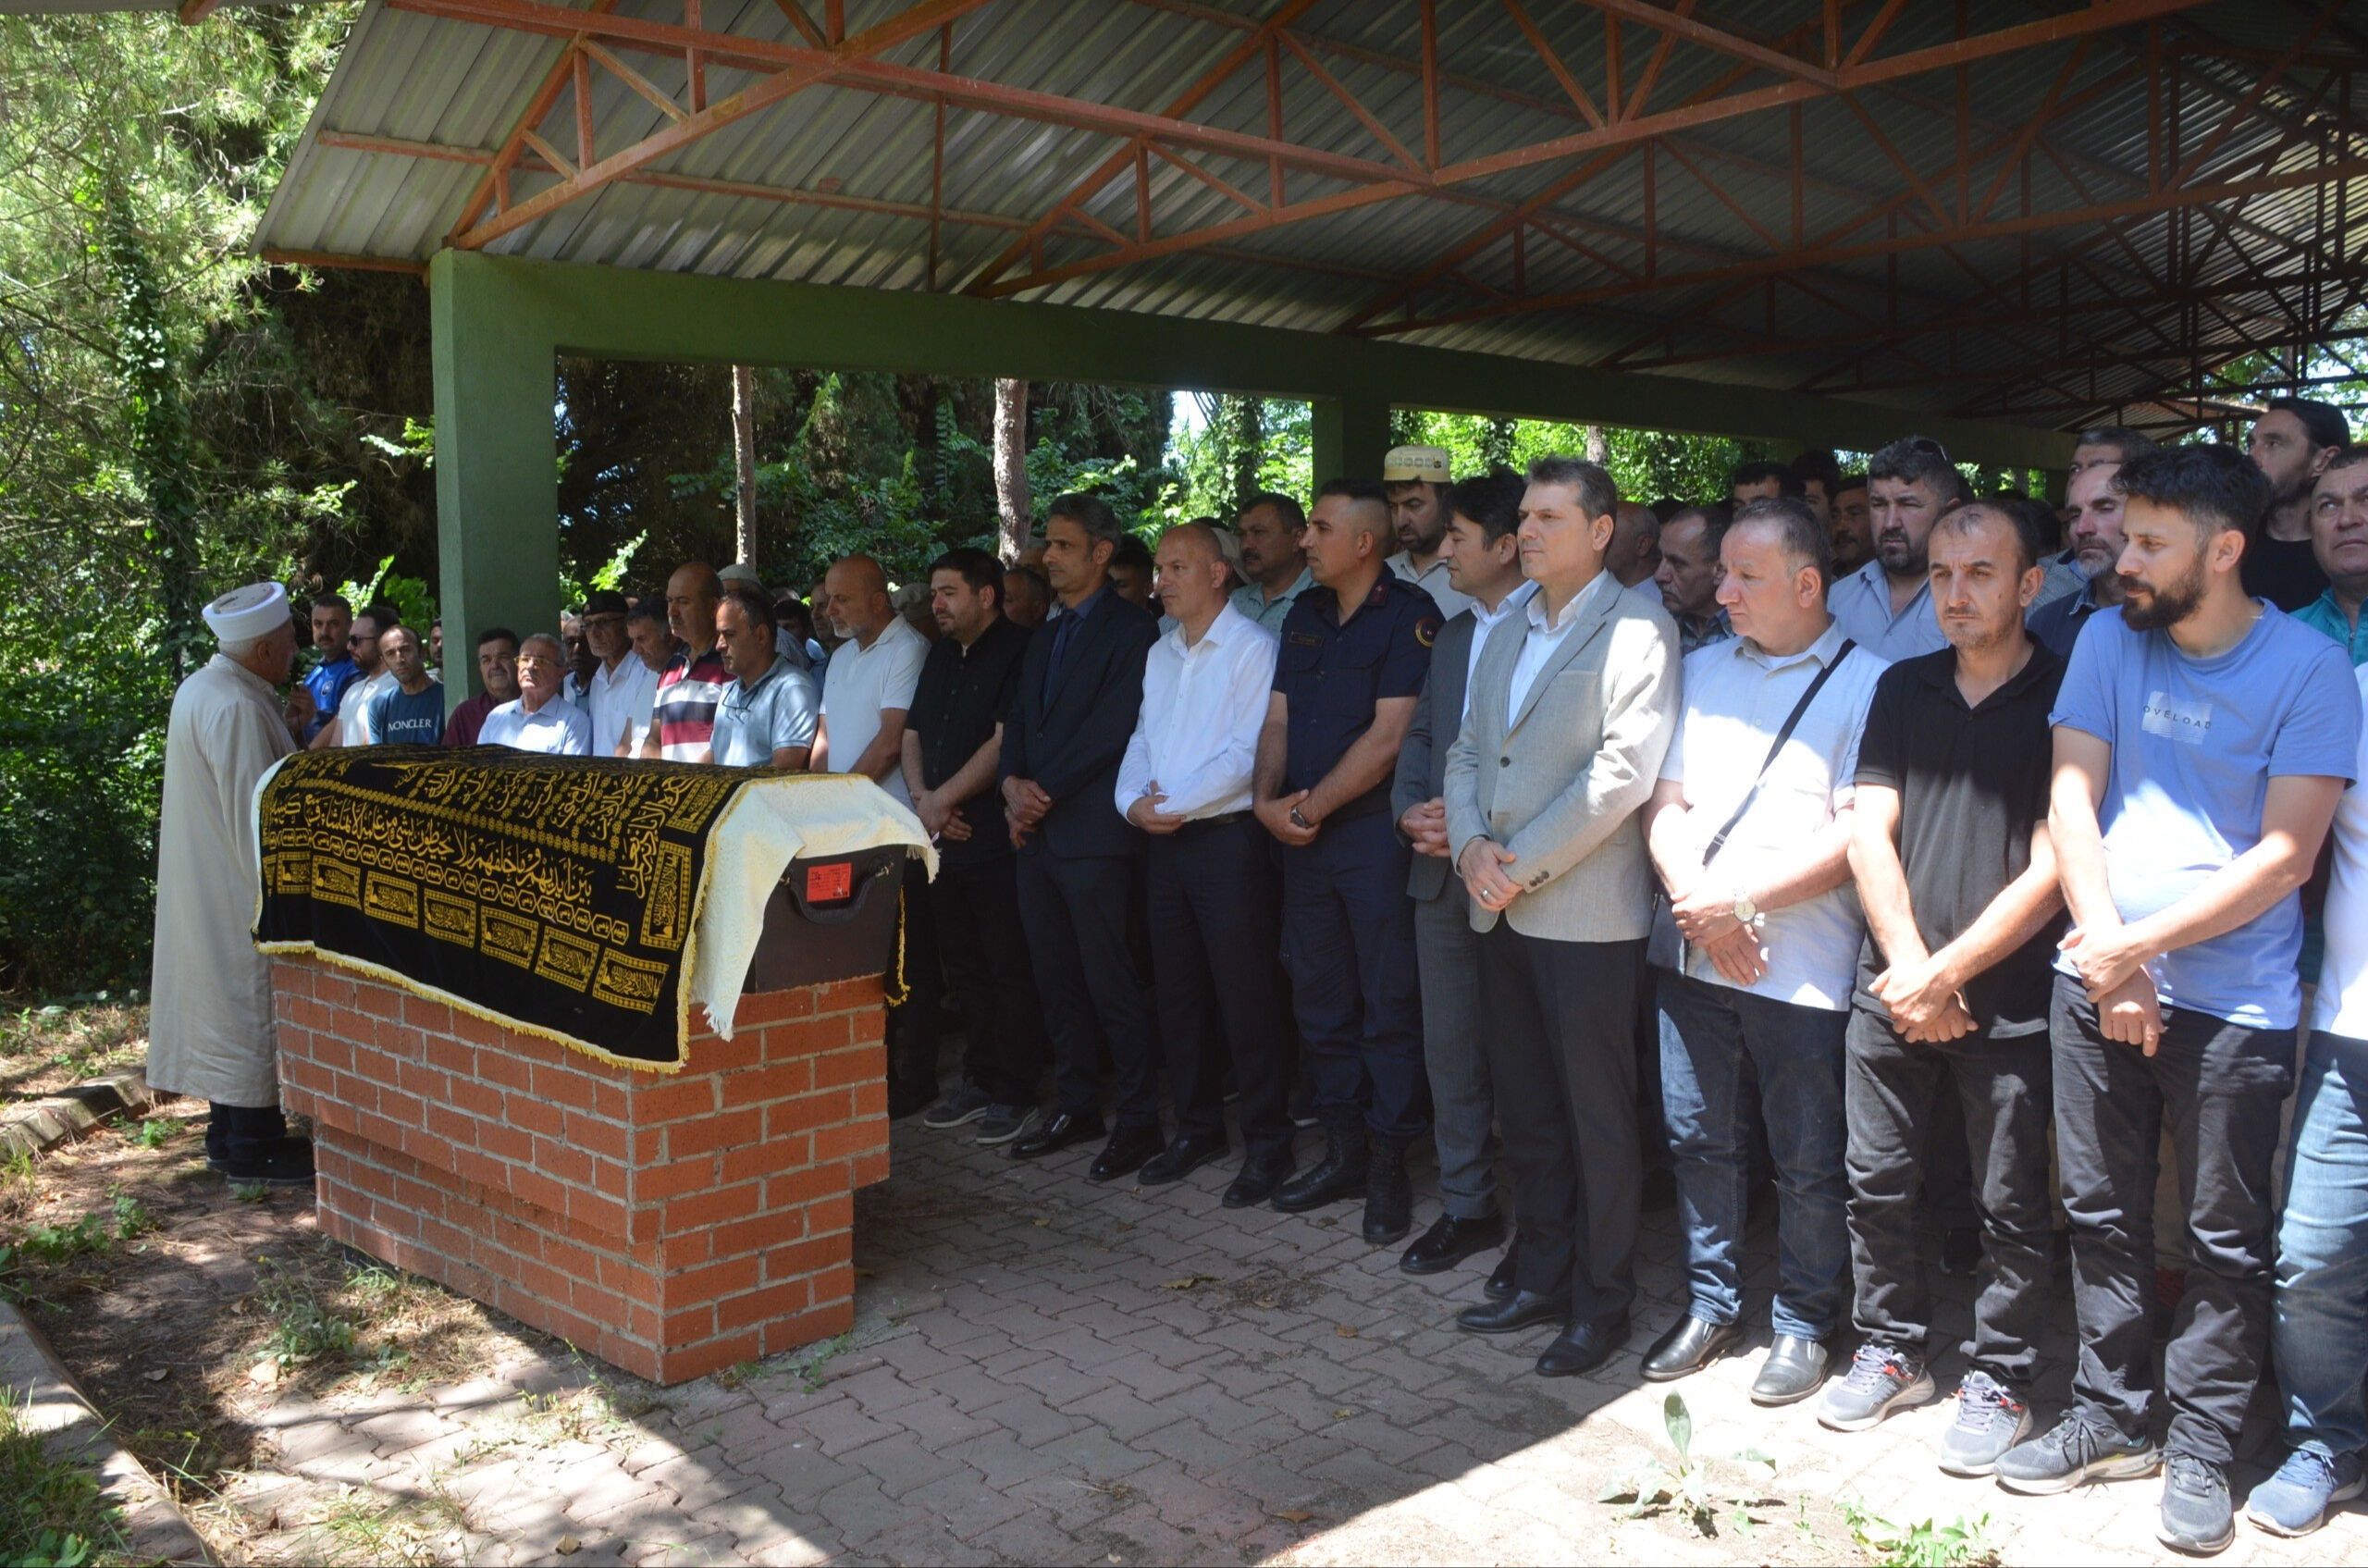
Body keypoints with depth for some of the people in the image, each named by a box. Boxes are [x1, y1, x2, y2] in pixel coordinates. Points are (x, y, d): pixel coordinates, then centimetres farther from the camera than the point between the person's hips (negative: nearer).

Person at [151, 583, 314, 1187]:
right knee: (252, 1001, -2)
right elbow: (255, 814, -23)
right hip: (240, 886, -10)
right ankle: (253, 1148, 6)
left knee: (222, 1000, 16)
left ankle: (230, 1135, 26)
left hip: (203, 883, 10)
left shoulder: (201, 688, 9)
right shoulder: (238, 708, -23)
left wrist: (282, 736, 11)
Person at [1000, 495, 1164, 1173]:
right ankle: (1076, 1107, 22)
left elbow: (1109, 729, -15)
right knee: (1057, 981, 12)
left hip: (1093, 832, -8)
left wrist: (1041, 791, -12)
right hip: (1038, 833, 8)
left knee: (1112, 983, -5)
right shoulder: (1047, 637, 20)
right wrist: (1014, 786, -2)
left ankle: (1140, 1120, 5)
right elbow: (1020, 722, 17)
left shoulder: (1131, 631, -7)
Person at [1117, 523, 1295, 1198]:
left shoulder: (1252, 648, -8)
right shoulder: (1159, 654, 16)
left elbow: (1249, 752, -16)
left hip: (1228, 836, -7)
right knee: (1178, 990, 13)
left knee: (1246, 996, -3)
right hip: (1166, 840, 7)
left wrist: (1177, 804, -15)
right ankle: (1197, 1128, 25)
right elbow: (1142, 740, 16)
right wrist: (1133, 800, -3)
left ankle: (1267, 1142, 8)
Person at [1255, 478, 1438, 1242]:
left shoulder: (1408, 615, -9)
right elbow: (1278, 719, 11)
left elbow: (1388, 736, -15)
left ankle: (1389, 1168, 10)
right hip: (1302, 836, 7)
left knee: (1388, 1006, 0)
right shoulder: (1305, 615, 13)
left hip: (1375, 831, -7)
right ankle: (1343, 1152, 25)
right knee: (1319, 1000, 12)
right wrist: (1267, 801, -6)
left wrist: (1310, 809, -12)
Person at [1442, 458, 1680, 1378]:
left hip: (1586, 913, -7)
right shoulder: (1506, 637, 17)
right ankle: (1542, 1277, 29)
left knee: (1598, 1120, 4)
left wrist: (1522, 865, -15)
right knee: (1525, 1111, 15)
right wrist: (1471, 844, -3)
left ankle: (1601, 1303, 18)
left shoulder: (1636, 629, -8)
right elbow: (1466, 751, 16)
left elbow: (1624, 771, -17)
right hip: (1501, 913, 7)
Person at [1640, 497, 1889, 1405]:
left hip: (1804, 971, -5)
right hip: (1693, 955, 5)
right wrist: (1696, 904, -9)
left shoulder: (1864, 683, -5)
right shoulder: (1702, 672, 11)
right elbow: (1666, 804, 7)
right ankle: (1711, 1305, 30)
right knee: (1699, 1141, 13)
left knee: (1809, 1164, 7)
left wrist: (1742, 901, -16)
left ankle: (1804, 1323, 25)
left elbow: (1856, 835, -13)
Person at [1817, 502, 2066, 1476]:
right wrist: (1908, 967, -7)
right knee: (1877, 1182, 11)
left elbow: (2052, 868, -10)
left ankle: (1999, 1381, 24)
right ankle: (1892, 1350, 29)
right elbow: (1869, 832, 4)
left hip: (2009, 1001, -4)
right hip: (1892, 987, 4)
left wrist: (1947, 973, -12)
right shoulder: (1903, 690, 10)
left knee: (2010, 1204, 7)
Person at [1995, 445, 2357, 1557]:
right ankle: (2111, 1418, 27)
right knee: (2101, 1214, 12)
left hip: (2234, 1000, -3)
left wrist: (2139, 944, -14)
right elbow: (2071, 799, 1)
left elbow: (2285, 855, -11)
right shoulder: (2110, 641, 4)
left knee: (2225, 1240, 6)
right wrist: (2105, 951, -9)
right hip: (2097, 979, 4)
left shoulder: (2309, 669, -6)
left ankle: (2201, 1448, 22)